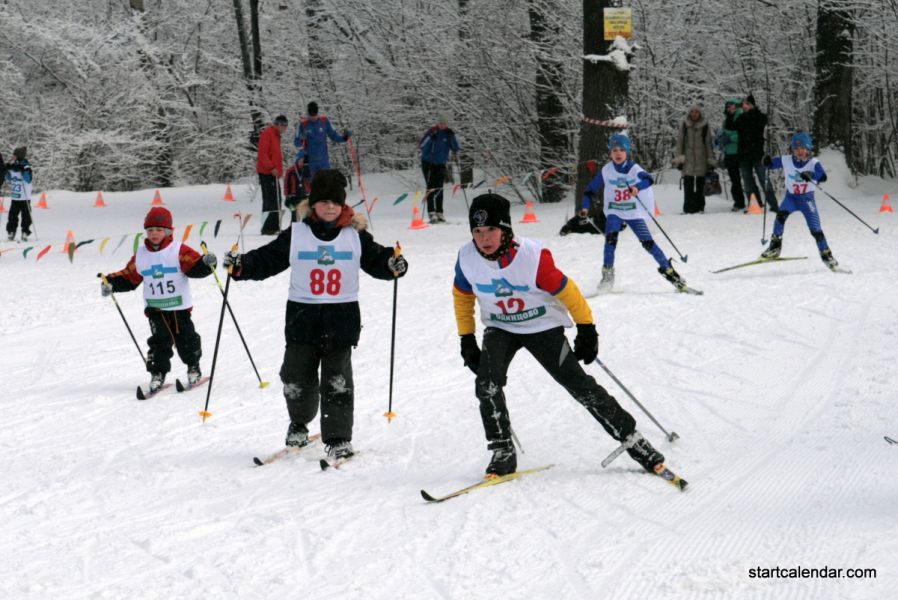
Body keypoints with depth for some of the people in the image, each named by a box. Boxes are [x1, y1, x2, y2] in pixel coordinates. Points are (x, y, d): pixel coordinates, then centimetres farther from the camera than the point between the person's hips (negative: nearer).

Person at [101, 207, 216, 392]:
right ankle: (157, 373, 3)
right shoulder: (140, 255, 5)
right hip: (155, 308, 2)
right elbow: (129, 277, 10)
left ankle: (193, 368, 22)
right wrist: (112, 283, -2)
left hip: (179, 307, -2)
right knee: (159, 342, -4)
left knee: (185, 339, 4)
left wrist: (206, 263, -36)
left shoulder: (179, 250, -7)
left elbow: (194, 267, -16)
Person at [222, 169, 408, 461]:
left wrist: (393, 265, -16)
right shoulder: (295, 235, 1)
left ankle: (339, 439, 7)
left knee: (337, 382, -2)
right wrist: (241, 266, -10)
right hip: (302, 317, 1)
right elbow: (267, 259, 4)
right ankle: (299, 424, 33)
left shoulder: (355, 236, 2)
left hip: (341, 319, -1)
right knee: (297, 379, 7)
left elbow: (375, 259, 5)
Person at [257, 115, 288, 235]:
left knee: (276, 202, 11)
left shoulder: (276, 135, 20)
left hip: (273, 173, 10)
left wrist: (279, 169, 17)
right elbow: (263, 154, -18)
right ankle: (267, 228, -11)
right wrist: (271, 168, -24)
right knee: (270, 201, -11)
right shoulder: (267, 134, -10)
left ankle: (274, 227, 17)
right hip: (266, 173, -10)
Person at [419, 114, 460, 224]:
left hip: (441, 164, 4)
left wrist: (452, 136, -16)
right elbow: (421, 147, -17)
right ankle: (431, 213, -15)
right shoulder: (431, 132, -9)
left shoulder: (448, 133, 2)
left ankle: (439, 213, 10)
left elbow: (455, 148, -4)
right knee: (431, 188, -11)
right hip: (428, 163, -4)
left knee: (439, 189, 5)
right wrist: (430, 137, -30)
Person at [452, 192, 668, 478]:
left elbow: (565, 290, -17)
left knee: (579, 385, -6)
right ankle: (502, 453, -6)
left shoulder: (532, 256, -30)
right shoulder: (467, 259, -19)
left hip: (542, 326, -3)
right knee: (487, 384, -22)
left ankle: (632, 438, 8)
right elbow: (462, 296, 2)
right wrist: (466, 339, 3)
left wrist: (586, 329, -10)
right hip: (500, 329, 3)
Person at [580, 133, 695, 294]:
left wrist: (637, 187, -51)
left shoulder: (634, 169, -11)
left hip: (634, 213, -1)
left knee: (648, 242, -10)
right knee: (611, 237, -23)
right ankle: (607, 273, -13)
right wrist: (585, 207, -13)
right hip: (614, 212, 1)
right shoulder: (606, 171, -5)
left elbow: (647, 180, -31)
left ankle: (668, 270, 3)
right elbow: (590, 190, 2)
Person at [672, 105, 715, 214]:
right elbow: (680, 141, 7)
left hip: (701, 159, 1)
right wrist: (679, 158, 0)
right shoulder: (684, 125, 6)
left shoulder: (704, 126, 6)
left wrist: (710, 160, 4)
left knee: (700, 184, 4)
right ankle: (688, 208, -7)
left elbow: (708, 143, 8)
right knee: (688, 184, -7)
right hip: (687, 159, -1)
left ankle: (700, 207, 10)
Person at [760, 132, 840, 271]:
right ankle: (775, 245, -12)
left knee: (815, 229, -7)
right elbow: (771, 164, -1)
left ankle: (826, 255, 10)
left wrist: (811, 175, -51)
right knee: (781, 214, -26)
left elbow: (823, 177, -32)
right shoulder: (786, 161, -10)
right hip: (791, 197, 2)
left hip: (807, 199, -1)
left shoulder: (814, 163, -17)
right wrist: (767, 161, -24)